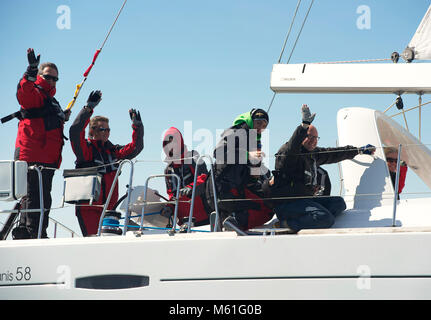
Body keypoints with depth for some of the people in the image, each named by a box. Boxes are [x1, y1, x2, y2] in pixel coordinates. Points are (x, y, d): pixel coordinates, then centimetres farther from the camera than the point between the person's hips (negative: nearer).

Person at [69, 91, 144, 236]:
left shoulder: (113, 151, 14)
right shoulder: (86, 149, -5)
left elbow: (135, 148, 15)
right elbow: (75, 131, -20)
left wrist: (137, 126, 1)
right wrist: (89, 108, -25)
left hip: (108, 208, 6)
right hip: (88, 207, -6)